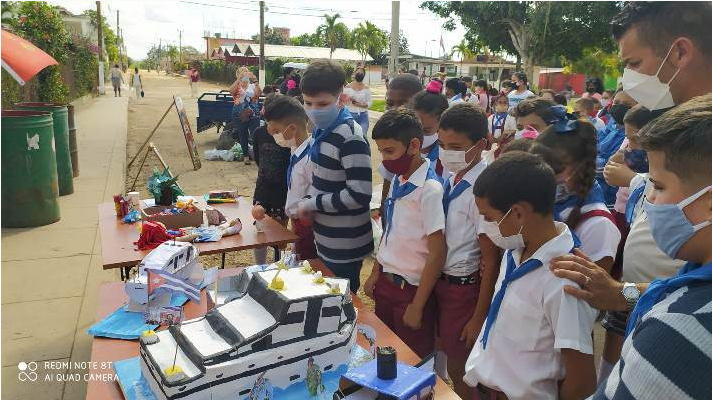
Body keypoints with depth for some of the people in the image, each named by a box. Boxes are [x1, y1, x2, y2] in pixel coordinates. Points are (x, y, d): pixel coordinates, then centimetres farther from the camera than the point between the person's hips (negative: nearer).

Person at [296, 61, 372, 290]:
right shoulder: (322, 130, 5)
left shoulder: (350, 137, -21)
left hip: (344, 246, -8)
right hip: (325, 239, 8)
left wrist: (311, 204, -17)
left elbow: (359, 195, -26)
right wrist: (307, 204, -2)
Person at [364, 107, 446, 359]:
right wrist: (375, 274, 11)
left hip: (411, 288, -7)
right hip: (386, 282, 7)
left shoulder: (429, 190, -21)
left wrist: (417, 306, -15)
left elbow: (436, 254, -19)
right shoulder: (397, 181, 3)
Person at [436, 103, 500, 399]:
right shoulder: (451, 178, -1)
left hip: (464, 286, -7)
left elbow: (490, 260, -18)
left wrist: (479, 318, -13)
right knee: (449, 354, 23)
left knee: (459, 369, 11)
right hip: (440, 279, 7)